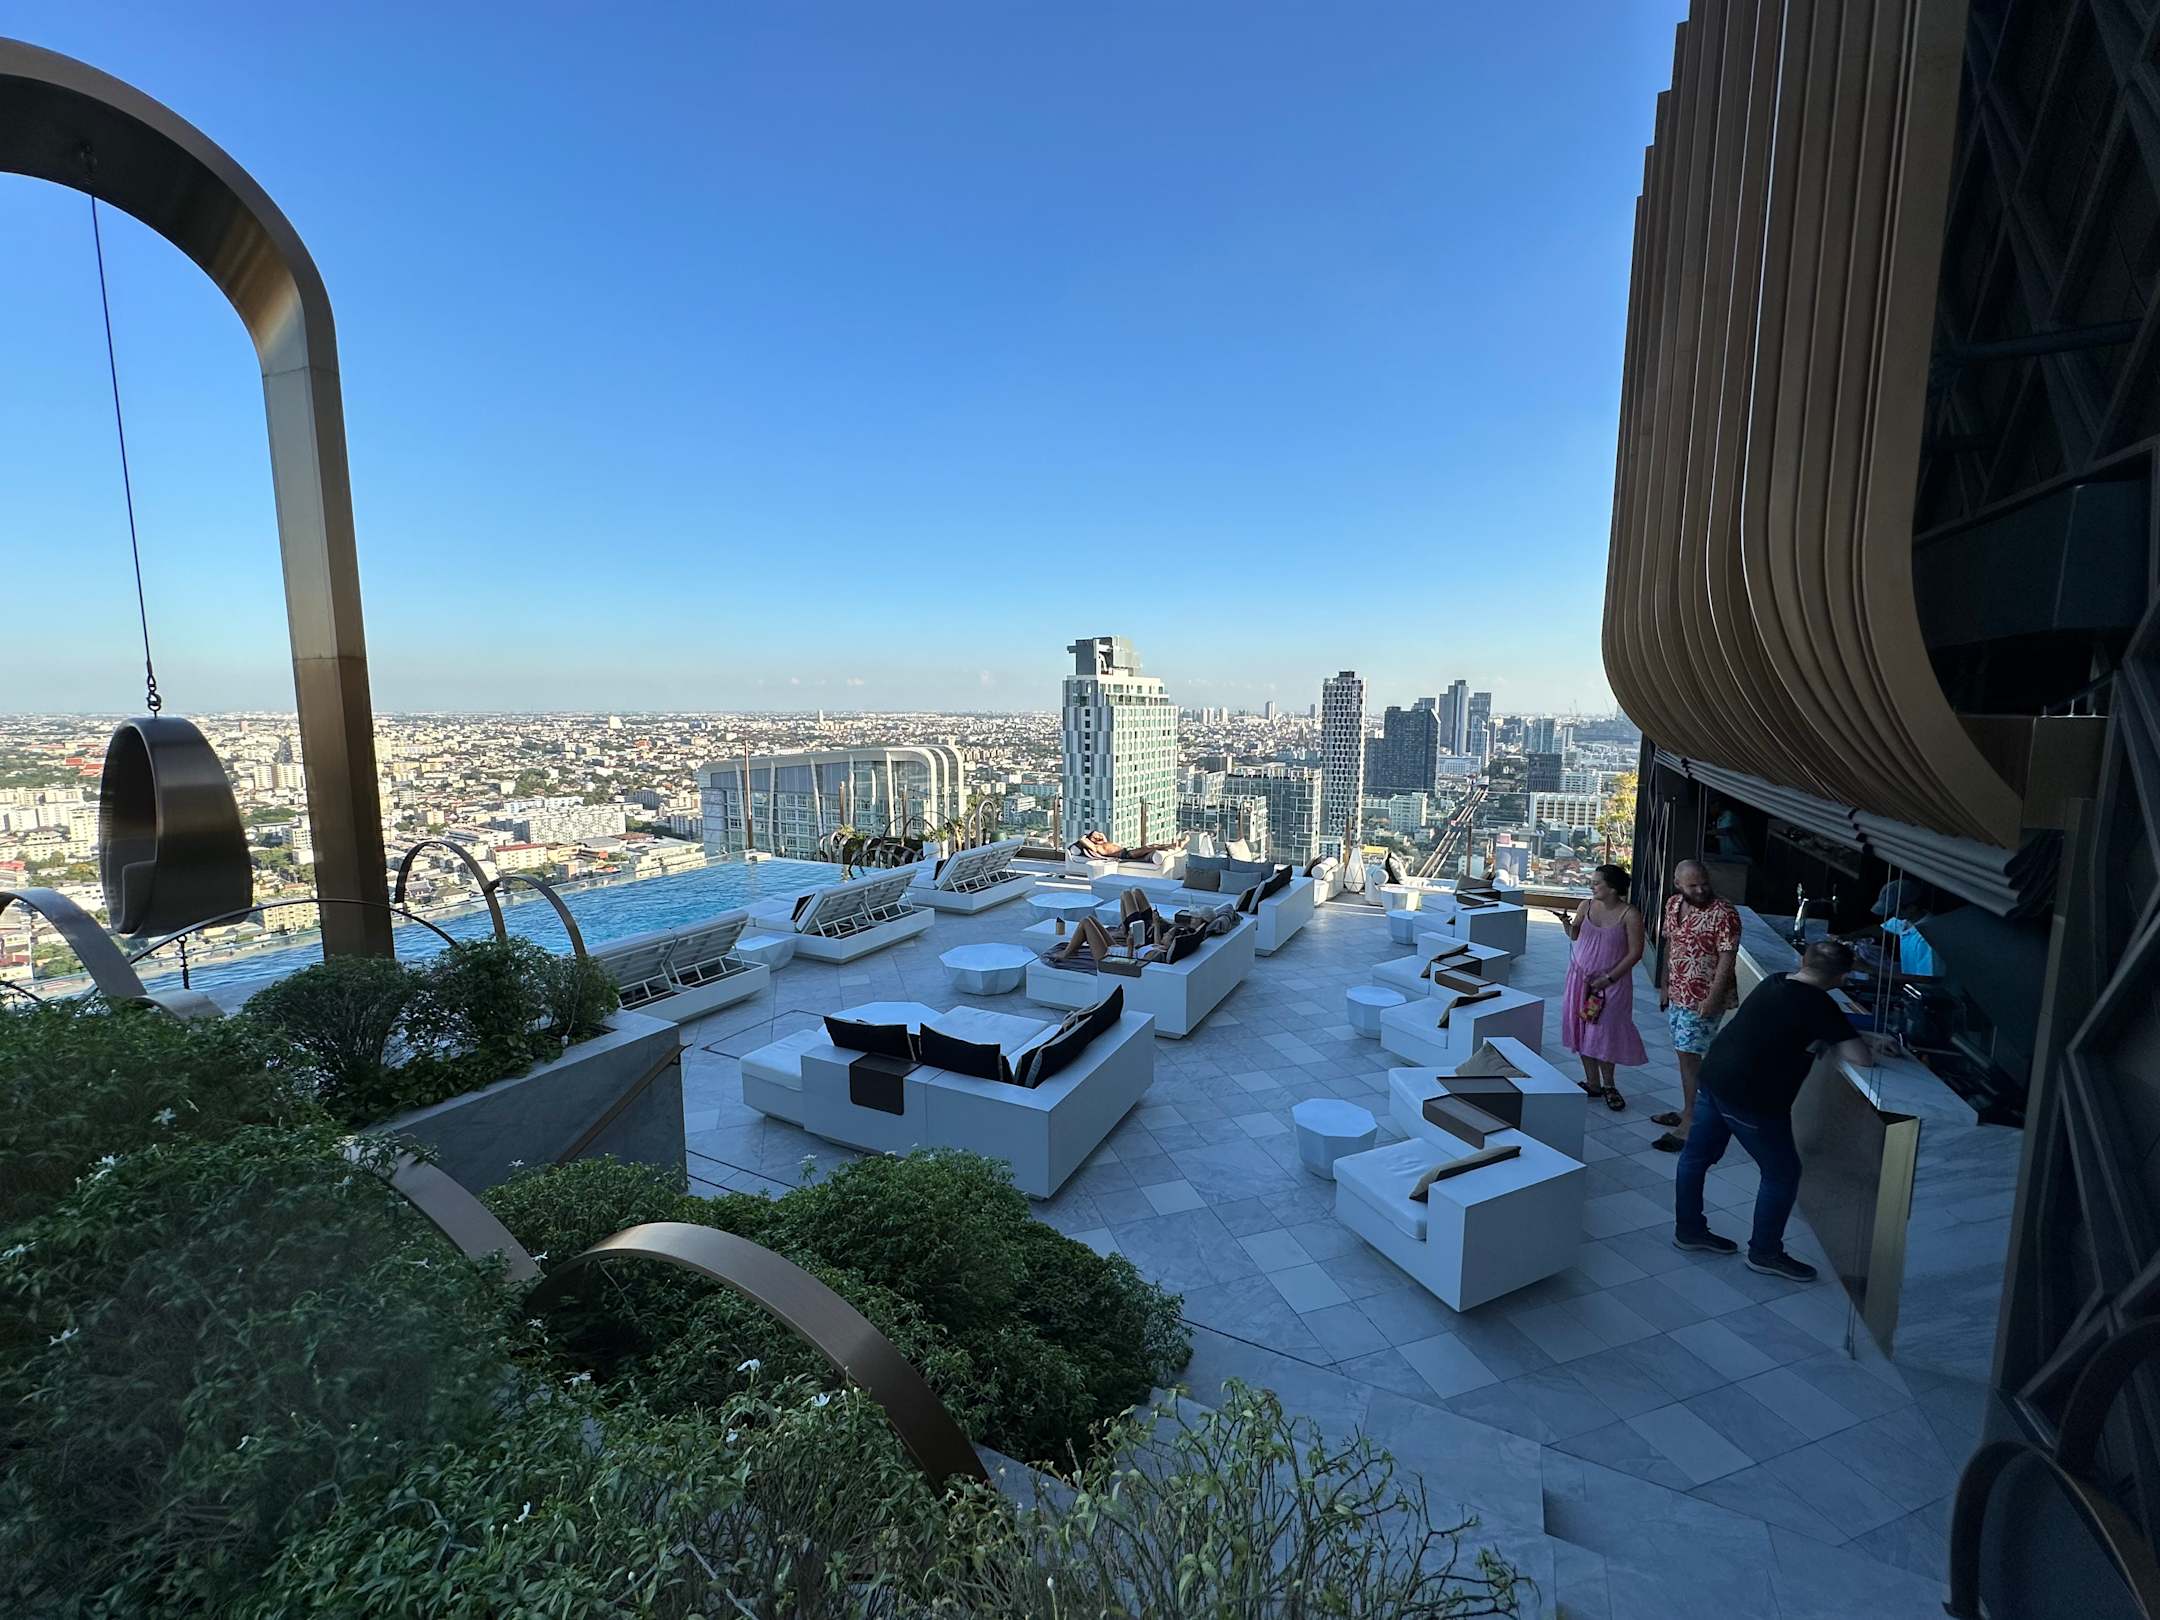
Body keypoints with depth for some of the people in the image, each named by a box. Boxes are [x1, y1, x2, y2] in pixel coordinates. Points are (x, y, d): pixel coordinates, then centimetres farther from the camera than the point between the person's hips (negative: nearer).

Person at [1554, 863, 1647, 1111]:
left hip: (1611, 982, -5)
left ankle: (1608, 1085, 20)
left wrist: (1609, 978, -15)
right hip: (1581, 977, 5)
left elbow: (1635, 952, -12)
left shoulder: (1630, 915, -14)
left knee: (1605, 1032, 1)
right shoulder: (1586, 906, -1)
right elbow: (1574, 935, 10)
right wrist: (1567, 924, -13)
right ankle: (1592, 1083, 21)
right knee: (1582, 1029, 8)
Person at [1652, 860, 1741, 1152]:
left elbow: (1727, 959, -19)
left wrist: (1713, 998, -23)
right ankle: (1688, 1111, 30)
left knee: (1688, 1056, -5)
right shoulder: (1673, 904, 4)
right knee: (1684, 1054, 16)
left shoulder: (1724, 913, -19)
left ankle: (1690, 1125, 3)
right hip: (1678, 994, 8)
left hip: (1702, 999, -7)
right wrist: (1664, 985, 16)